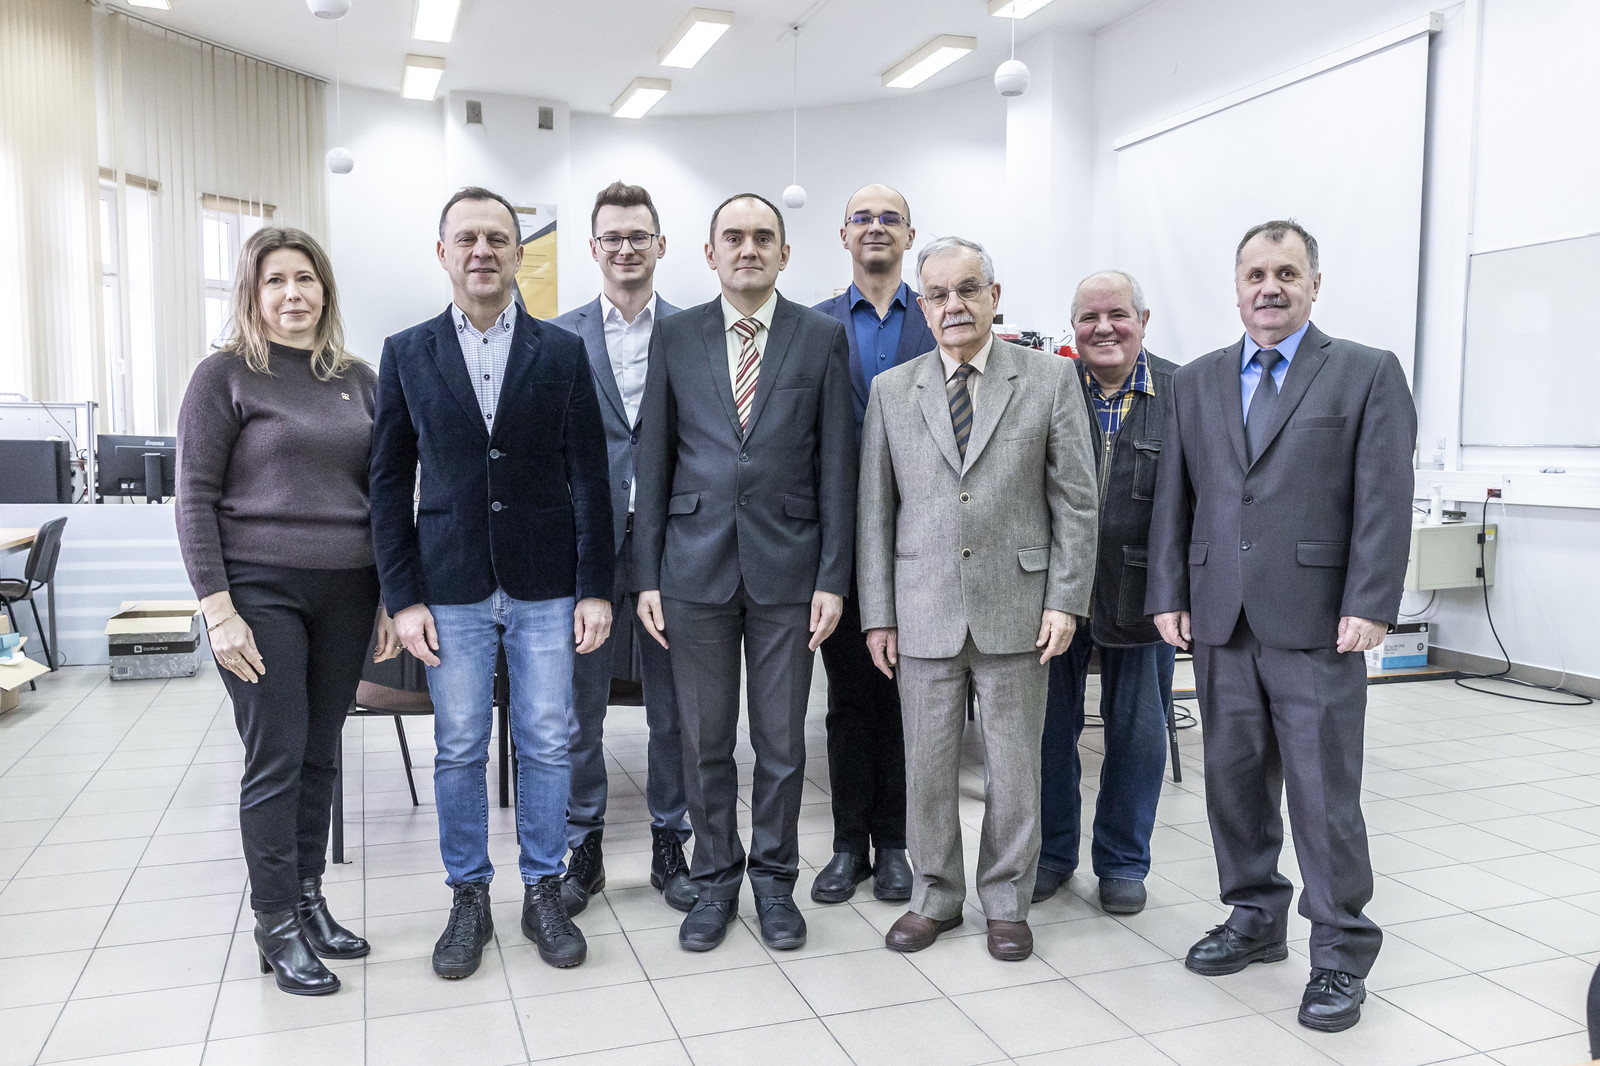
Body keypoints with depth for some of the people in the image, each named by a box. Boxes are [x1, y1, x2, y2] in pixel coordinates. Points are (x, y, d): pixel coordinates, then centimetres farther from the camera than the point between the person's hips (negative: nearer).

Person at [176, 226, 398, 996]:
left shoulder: (358, 380, 10)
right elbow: (195, 498, -5)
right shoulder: (225, 375, -2)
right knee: (276, 759, 0)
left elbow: (381, 494, 13)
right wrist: (218, 608, -12)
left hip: (346, 592, 4)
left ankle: (310, 900, 25)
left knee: (321, 755, 11)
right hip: (261, 590, -4)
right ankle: (275, 926, 14)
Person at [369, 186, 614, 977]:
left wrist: (594, 588, -4)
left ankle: (543, 894, 24)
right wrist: (403, 598, -2)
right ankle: (468, 901, 25)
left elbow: (589, 477, 1)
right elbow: (390, 483, 4)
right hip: (452, 590, 0)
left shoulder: (562, 352, 3)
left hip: (546, 586, 0)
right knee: (458, 751, 8)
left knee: (546, 745, 7)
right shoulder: (406, 354, 5)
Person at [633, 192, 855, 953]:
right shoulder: (674, 336, 5)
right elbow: (653, 460, 4)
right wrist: (646, 575, 0)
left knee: (781, 742, 9)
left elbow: (836, 465, 0)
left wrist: (833, 577, -5)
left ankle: (775, 880, 28)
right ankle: (715, 881, 28)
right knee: (705, 742, 10)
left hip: (787, 568, -1)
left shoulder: (822, 337, 3)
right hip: (695, 568, 1)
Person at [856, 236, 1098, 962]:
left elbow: (1076, 499, 1)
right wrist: (877, 613, 1)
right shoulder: (891, 390, 6)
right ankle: (935, 897, 29)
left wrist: (1066, 599, -5)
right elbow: (874, 511, 5)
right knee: (927, 766, 10)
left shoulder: (1050, 379, 2)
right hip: (924, 613, 1)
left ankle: (1006, 901, 28)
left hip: (1015, 609, -1)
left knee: (1015, 766, 9)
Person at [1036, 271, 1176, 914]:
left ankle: (1123, 861, 29)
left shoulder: (1181, 394, 0)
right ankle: (1053, 851, 29)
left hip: (1140, 592, 0)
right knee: (1050, 724, 11)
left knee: (1137, 732, 10)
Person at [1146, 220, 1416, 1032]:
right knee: (1235, 779, 11)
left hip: (1316, 620, -4)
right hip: (1221, 621, 4)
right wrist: (1168, 594, 5)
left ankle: (1340, 953, 16)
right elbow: (1173, 497, 12)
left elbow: (1384, 498, -5)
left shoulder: (1368, 373, 3)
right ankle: (1254, 918, 29)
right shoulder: (1196, 382, 14)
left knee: (1324, 790, 1)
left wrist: (1369, 606, -12)